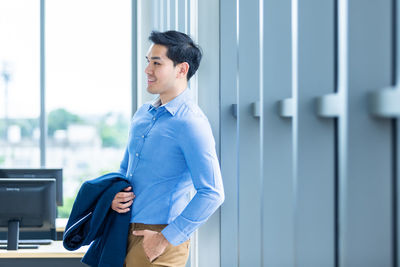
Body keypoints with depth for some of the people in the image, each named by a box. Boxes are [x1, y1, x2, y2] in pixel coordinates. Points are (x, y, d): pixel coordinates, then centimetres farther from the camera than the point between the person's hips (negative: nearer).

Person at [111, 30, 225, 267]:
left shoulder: (191, 123, -13)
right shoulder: (142, 114, 12)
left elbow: (212, 194, -19)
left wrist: (166, 238, -17)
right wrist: (114, 196, 3)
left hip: (159, 240, -7)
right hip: (126, 233, 7)